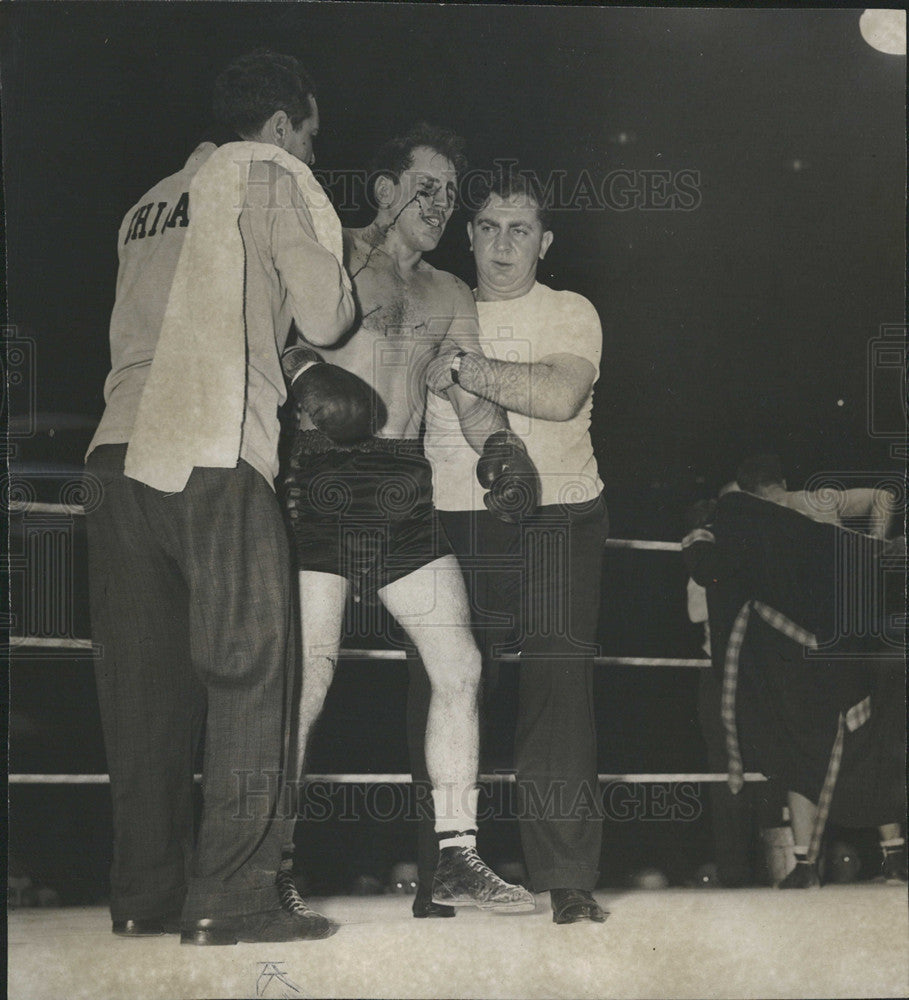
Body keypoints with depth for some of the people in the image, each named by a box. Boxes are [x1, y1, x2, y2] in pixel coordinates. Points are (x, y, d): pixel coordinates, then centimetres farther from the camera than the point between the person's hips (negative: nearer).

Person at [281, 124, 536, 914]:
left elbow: (471, 396, 13)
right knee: (306, 676, -9)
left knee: (459, 667, -1)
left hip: (405, 493, 6)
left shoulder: (448, 296, 21)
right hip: (323, 481, -6)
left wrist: (499, 445, -7)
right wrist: (305, 370, -25)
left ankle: (456, 861, 5)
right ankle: (272, 863, 3)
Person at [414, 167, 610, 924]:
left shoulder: (569, 314, 5)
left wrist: (461, 367, -13)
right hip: (454, 527, 3)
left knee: (559, 694, -10)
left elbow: (561, 393, -15)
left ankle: (569, 881, -8)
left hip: (554, 523, -3)